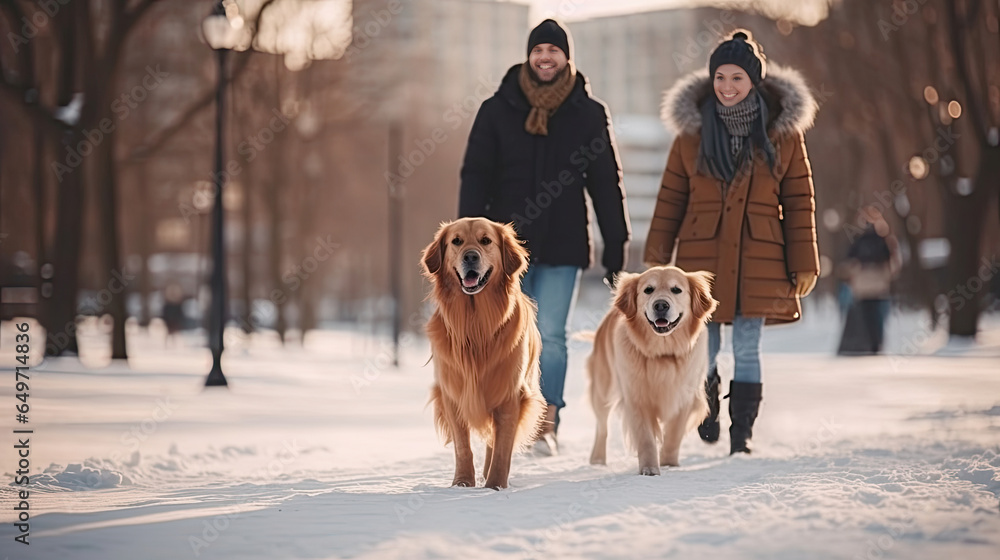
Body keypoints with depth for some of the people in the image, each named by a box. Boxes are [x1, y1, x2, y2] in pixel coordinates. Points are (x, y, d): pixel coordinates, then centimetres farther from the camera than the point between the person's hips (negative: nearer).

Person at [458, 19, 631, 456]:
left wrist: (615, 246, 3)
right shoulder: (497, 110, 4)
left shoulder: (589, 114, 4)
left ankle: (547, 422, -1)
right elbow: (475, 177, 4)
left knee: (550, 335, -8)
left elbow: (607, 184, 7)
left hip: (563, 246, -1)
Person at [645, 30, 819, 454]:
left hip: (758, 259, -1)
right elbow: (670, 198, 6)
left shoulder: (783, 131, 2)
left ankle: (742, 436, 9)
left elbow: (799, 203, 3)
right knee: (702, 351, 4)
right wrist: (656, 257, 2)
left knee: (747, 350, -2)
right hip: (702, 256, 1)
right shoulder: (693, 129, 4)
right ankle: (708, 407, 33)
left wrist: (803, 264, 0)